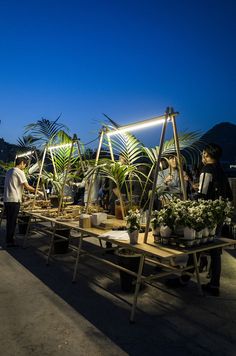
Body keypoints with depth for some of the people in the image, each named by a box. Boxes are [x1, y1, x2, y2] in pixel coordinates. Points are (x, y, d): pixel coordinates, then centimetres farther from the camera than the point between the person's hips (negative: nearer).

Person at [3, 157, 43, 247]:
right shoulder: (19, 172, -10)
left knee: (9, 221, 14)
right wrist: (38, 191, 0)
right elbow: (27, 187, -11)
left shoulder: (9, 171, 17)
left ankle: (9, 240, 21)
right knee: (12, 221, -1)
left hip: (7, 200, 9)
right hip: (14, 200, -9)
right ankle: (10, 241, 6)